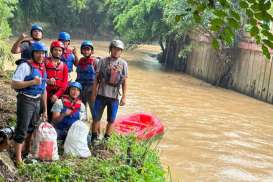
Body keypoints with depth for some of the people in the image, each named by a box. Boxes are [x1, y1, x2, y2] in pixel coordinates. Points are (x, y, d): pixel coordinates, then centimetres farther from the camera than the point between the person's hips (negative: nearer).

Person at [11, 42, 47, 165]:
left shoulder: (43, 68, 12)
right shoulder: (25, 66, -12)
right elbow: (14, 84, -19)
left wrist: (45, 109, 17)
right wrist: (32, 82, -24)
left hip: (37, 101, 8)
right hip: (25, 100, -8)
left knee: (32, 128, 19)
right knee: (22, 130, -5)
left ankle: (27, 151, 35)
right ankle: (18, 158, 1)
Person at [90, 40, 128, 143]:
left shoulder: (123, 64, 2)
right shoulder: (103, 62, 1)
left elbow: (124, 82, 3)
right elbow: (96, 78, 4)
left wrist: (124, 97, 0)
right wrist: (93, 93, 2)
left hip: (114, 97, 0)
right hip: (101, 95, 0)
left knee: (111, 120, 7)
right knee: (96, 118, 5)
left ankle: (106, 139, 21)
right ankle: (94, 138, 19)